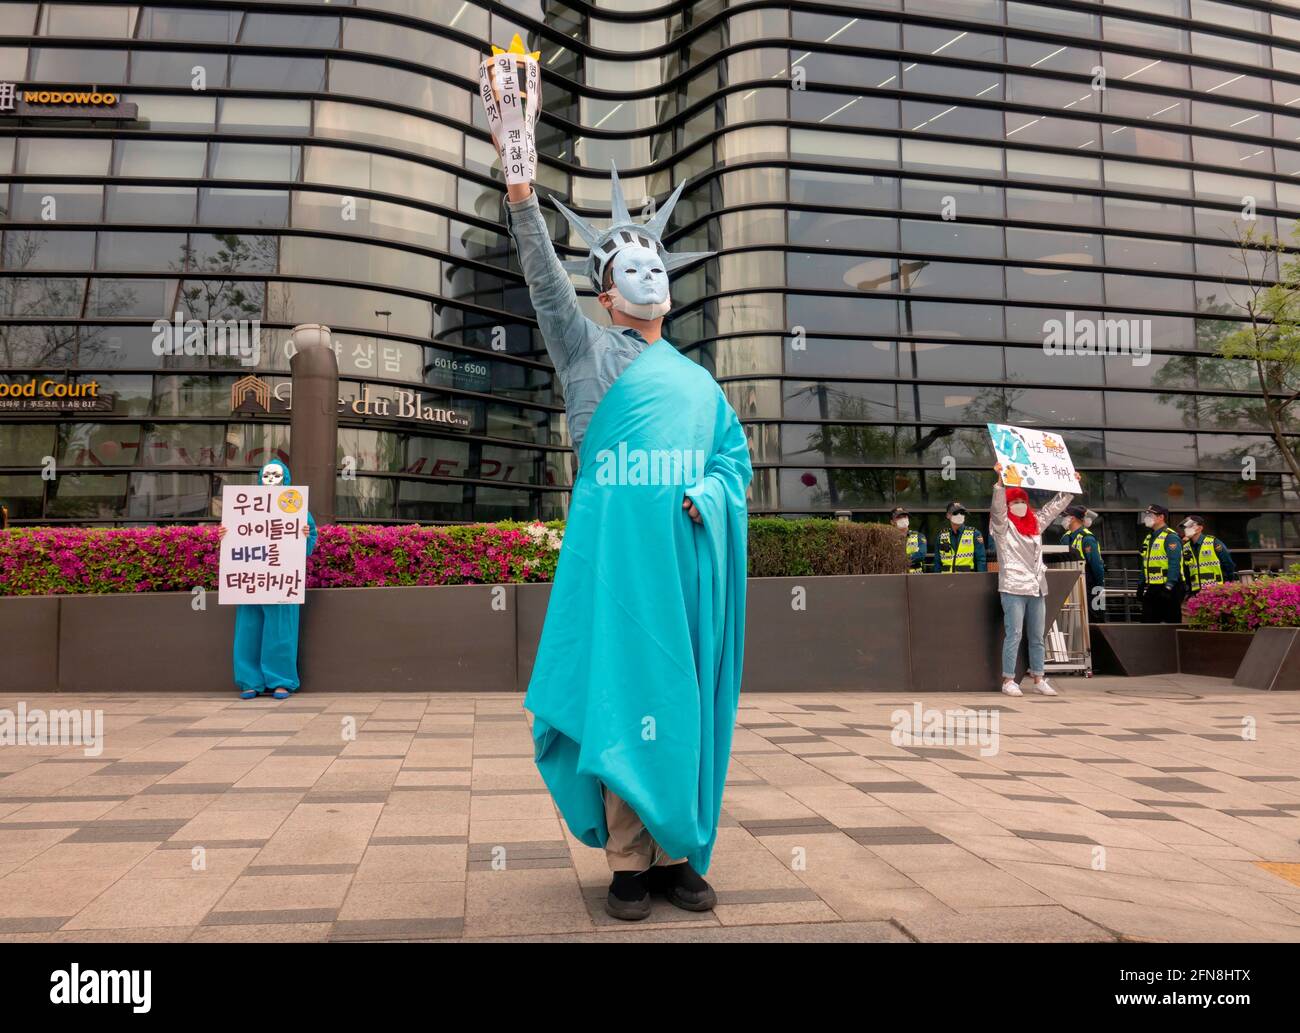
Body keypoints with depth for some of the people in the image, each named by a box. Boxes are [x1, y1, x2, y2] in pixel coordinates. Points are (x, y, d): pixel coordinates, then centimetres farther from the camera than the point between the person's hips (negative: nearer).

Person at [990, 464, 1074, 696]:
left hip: (1037, 587, 6)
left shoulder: (1035, 523, 16)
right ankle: (1008, 681, -3)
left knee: (1038, 637, 10)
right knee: (1014, 635, -8)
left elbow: (1055, 506, 24)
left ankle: (1039, 679, 17)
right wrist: (1000, 481, -32)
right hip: (1014, 588, -6)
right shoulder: (1003, 525, -2)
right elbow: (997, 507, -20)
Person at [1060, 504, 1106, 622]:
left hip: (1089, 586, -8)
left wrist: (1100, 585, -15)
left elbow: (1097, 564, -16)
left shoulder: (1087, 538, -15)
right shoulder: (1066, 537, 9)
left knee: (1093, 618, -1)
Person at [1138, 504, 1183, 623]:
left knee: (1171, 622, -1)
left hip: (1167, 588, -9)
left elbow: (1174, 564, -19)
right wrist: (1142, 585, 17)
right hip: (1151, 589, 9)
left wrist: (1169, 587, -24)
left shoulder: (1170, 537, -11)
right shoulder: (1149, 537, 17)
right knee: (1148, 622, 9)